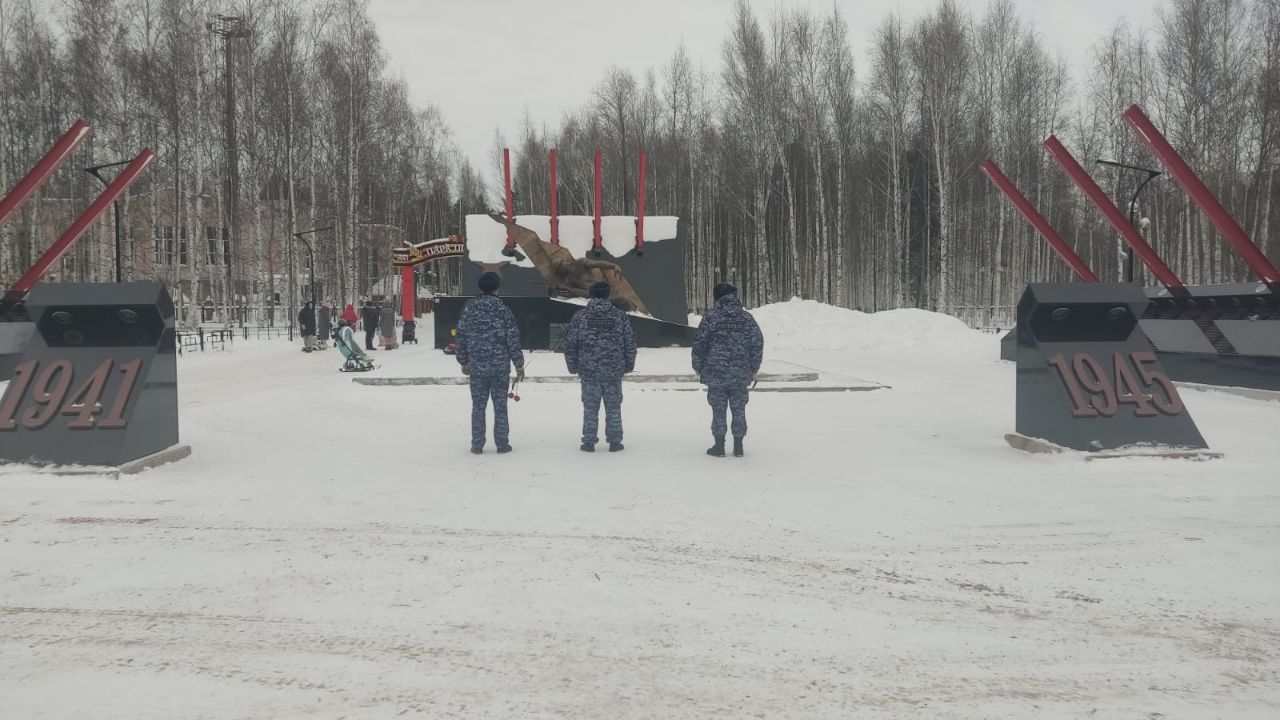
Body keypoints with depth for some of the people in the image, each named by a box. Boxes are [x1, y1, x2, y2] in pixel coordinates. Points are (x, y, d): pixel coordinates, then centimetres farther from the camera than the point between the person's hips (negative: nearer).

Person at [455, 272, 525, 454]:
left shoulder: (469, 309, -1)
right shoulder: (503, 311, -7)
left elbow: (461, 338, 4)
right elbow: (513, 340, -5)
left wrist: (463, 361, 16)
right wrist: (519, 364, 4)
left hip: (476, 367, 1)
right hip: (500, 367, -1)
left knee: (478, 406, 8)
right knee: (500, 406, 7)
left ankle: (477, 445, 11)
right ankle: (502, 444, 11)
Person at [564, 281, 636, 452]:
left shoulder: (580, 317, -2)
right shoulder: (620, 317, 0)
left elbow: (570, 344, 0)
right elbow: (630, 344, 4)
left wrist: (573, 367, 11)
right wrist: (628, 366, 15)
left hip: (588, 372, 0)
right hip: (614, 372, 0)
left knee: (590, 407, 8)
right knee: (613, 408, 10)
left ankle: (589, 442, 9)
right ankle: (614, 442, 13)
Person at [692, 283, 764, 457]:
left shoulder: (710, 317, -6)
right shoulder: (747, 318, 2)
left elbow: (699, 343, -5)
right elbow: (758, 344, 6)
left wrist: (698, 367, 7)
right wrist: (754, 368, 15)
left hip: (715, 374, -2)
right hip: (741, 375, 2)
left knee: (718, 410, 6)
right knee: (739, 410, 10)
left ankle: (719, 446, 10)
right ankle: (738, 446, 13)